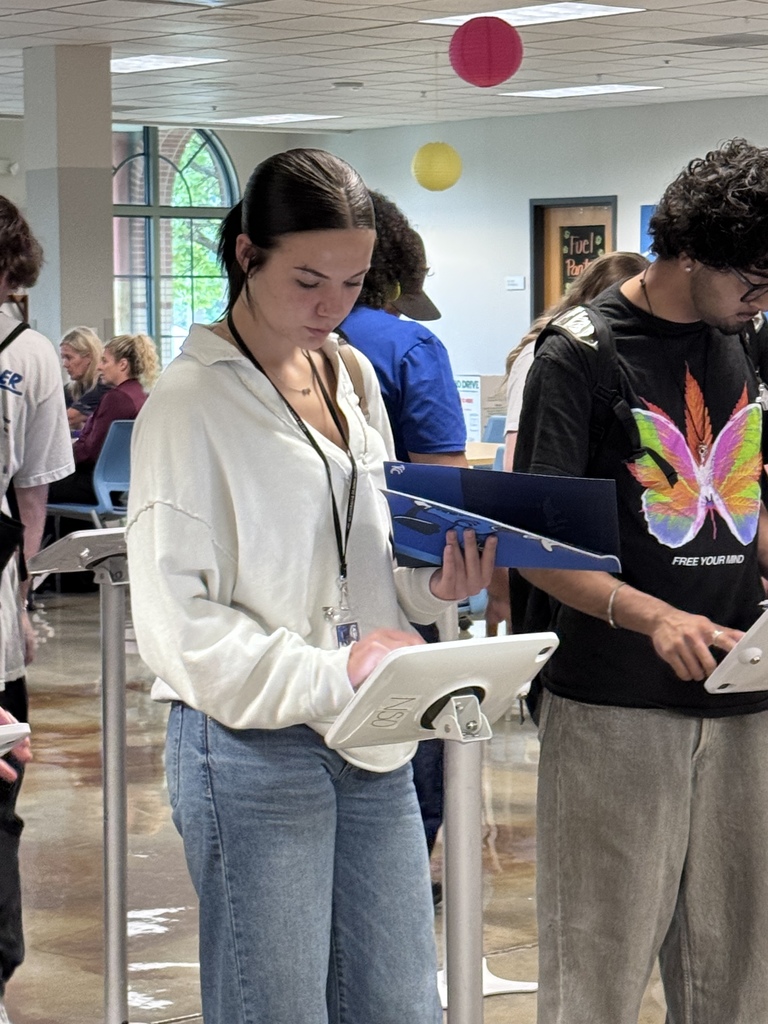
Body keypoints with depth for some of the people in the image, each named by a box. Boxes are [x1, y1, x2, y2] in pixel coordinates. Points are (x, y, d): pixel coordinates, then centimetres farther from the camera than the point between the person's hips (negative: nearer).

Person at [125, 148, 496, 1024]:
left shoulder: (352, 377, 12)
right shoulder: (191, 402, -10)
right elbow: (173, 619, -15)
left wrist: (435, 586, -1)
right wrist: (330, 673, -23)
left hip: (372, 751, 7)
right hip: (254, 753, -7)